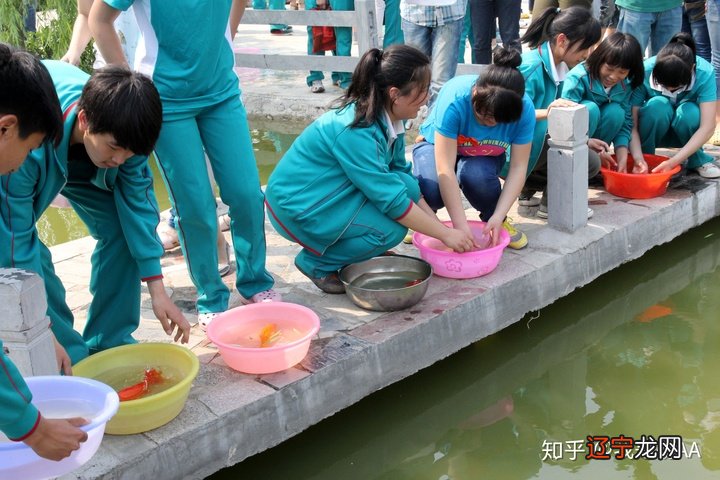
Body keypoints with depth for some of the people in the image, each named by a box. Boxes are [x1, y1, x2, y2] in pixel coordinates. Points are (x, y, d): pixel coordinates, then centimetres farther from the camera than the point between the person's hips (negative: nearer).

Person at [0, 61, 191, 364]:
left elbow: (137, 202, -21)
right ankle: (72, 359, -4)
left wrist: (157, 290, -20)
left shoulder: (119, 131, -31)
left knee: (121, 227, -10)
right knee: (30, 255, -22)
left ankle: (108, 341, 4)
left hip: (76, 159, 4)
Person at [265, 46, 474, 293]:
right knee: (390, 229, -23)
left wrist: (439, 225, -1)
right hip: (296, 206, -8)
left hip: (332, 194, 8)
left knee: (407, 184, -10)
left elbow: (404, 180, 6)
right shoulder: (356, 132, -30)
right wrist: (445, 234, -19)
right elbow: (391, 199, -27)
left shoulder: (387, 121, -4)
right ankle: (316, 263, -3)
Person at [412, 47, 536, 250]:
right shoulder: (455, 98, -36)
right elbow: (445, 168, -38)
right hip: (439, 145, -2)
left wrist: (498, 216, -32)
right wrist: (461, 227, -40)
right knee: (432, 189, -35)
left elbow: (518, 167, -21)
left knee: (477, 175, -36)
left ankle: (494, 220, -3)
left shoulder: (524, 109, -26)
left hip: (485, 155, 2)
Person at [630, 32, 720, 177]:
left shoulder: (705, 72, -27)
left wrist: (672, 162, -41)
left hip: (684, 130, 1)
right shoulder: (644, 73, -28)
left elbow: (708, 127, -32)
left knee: (690, 111, -33)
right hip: (653, 130, -1)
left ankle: (698, 159, -6)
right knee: (658, 105, -33)